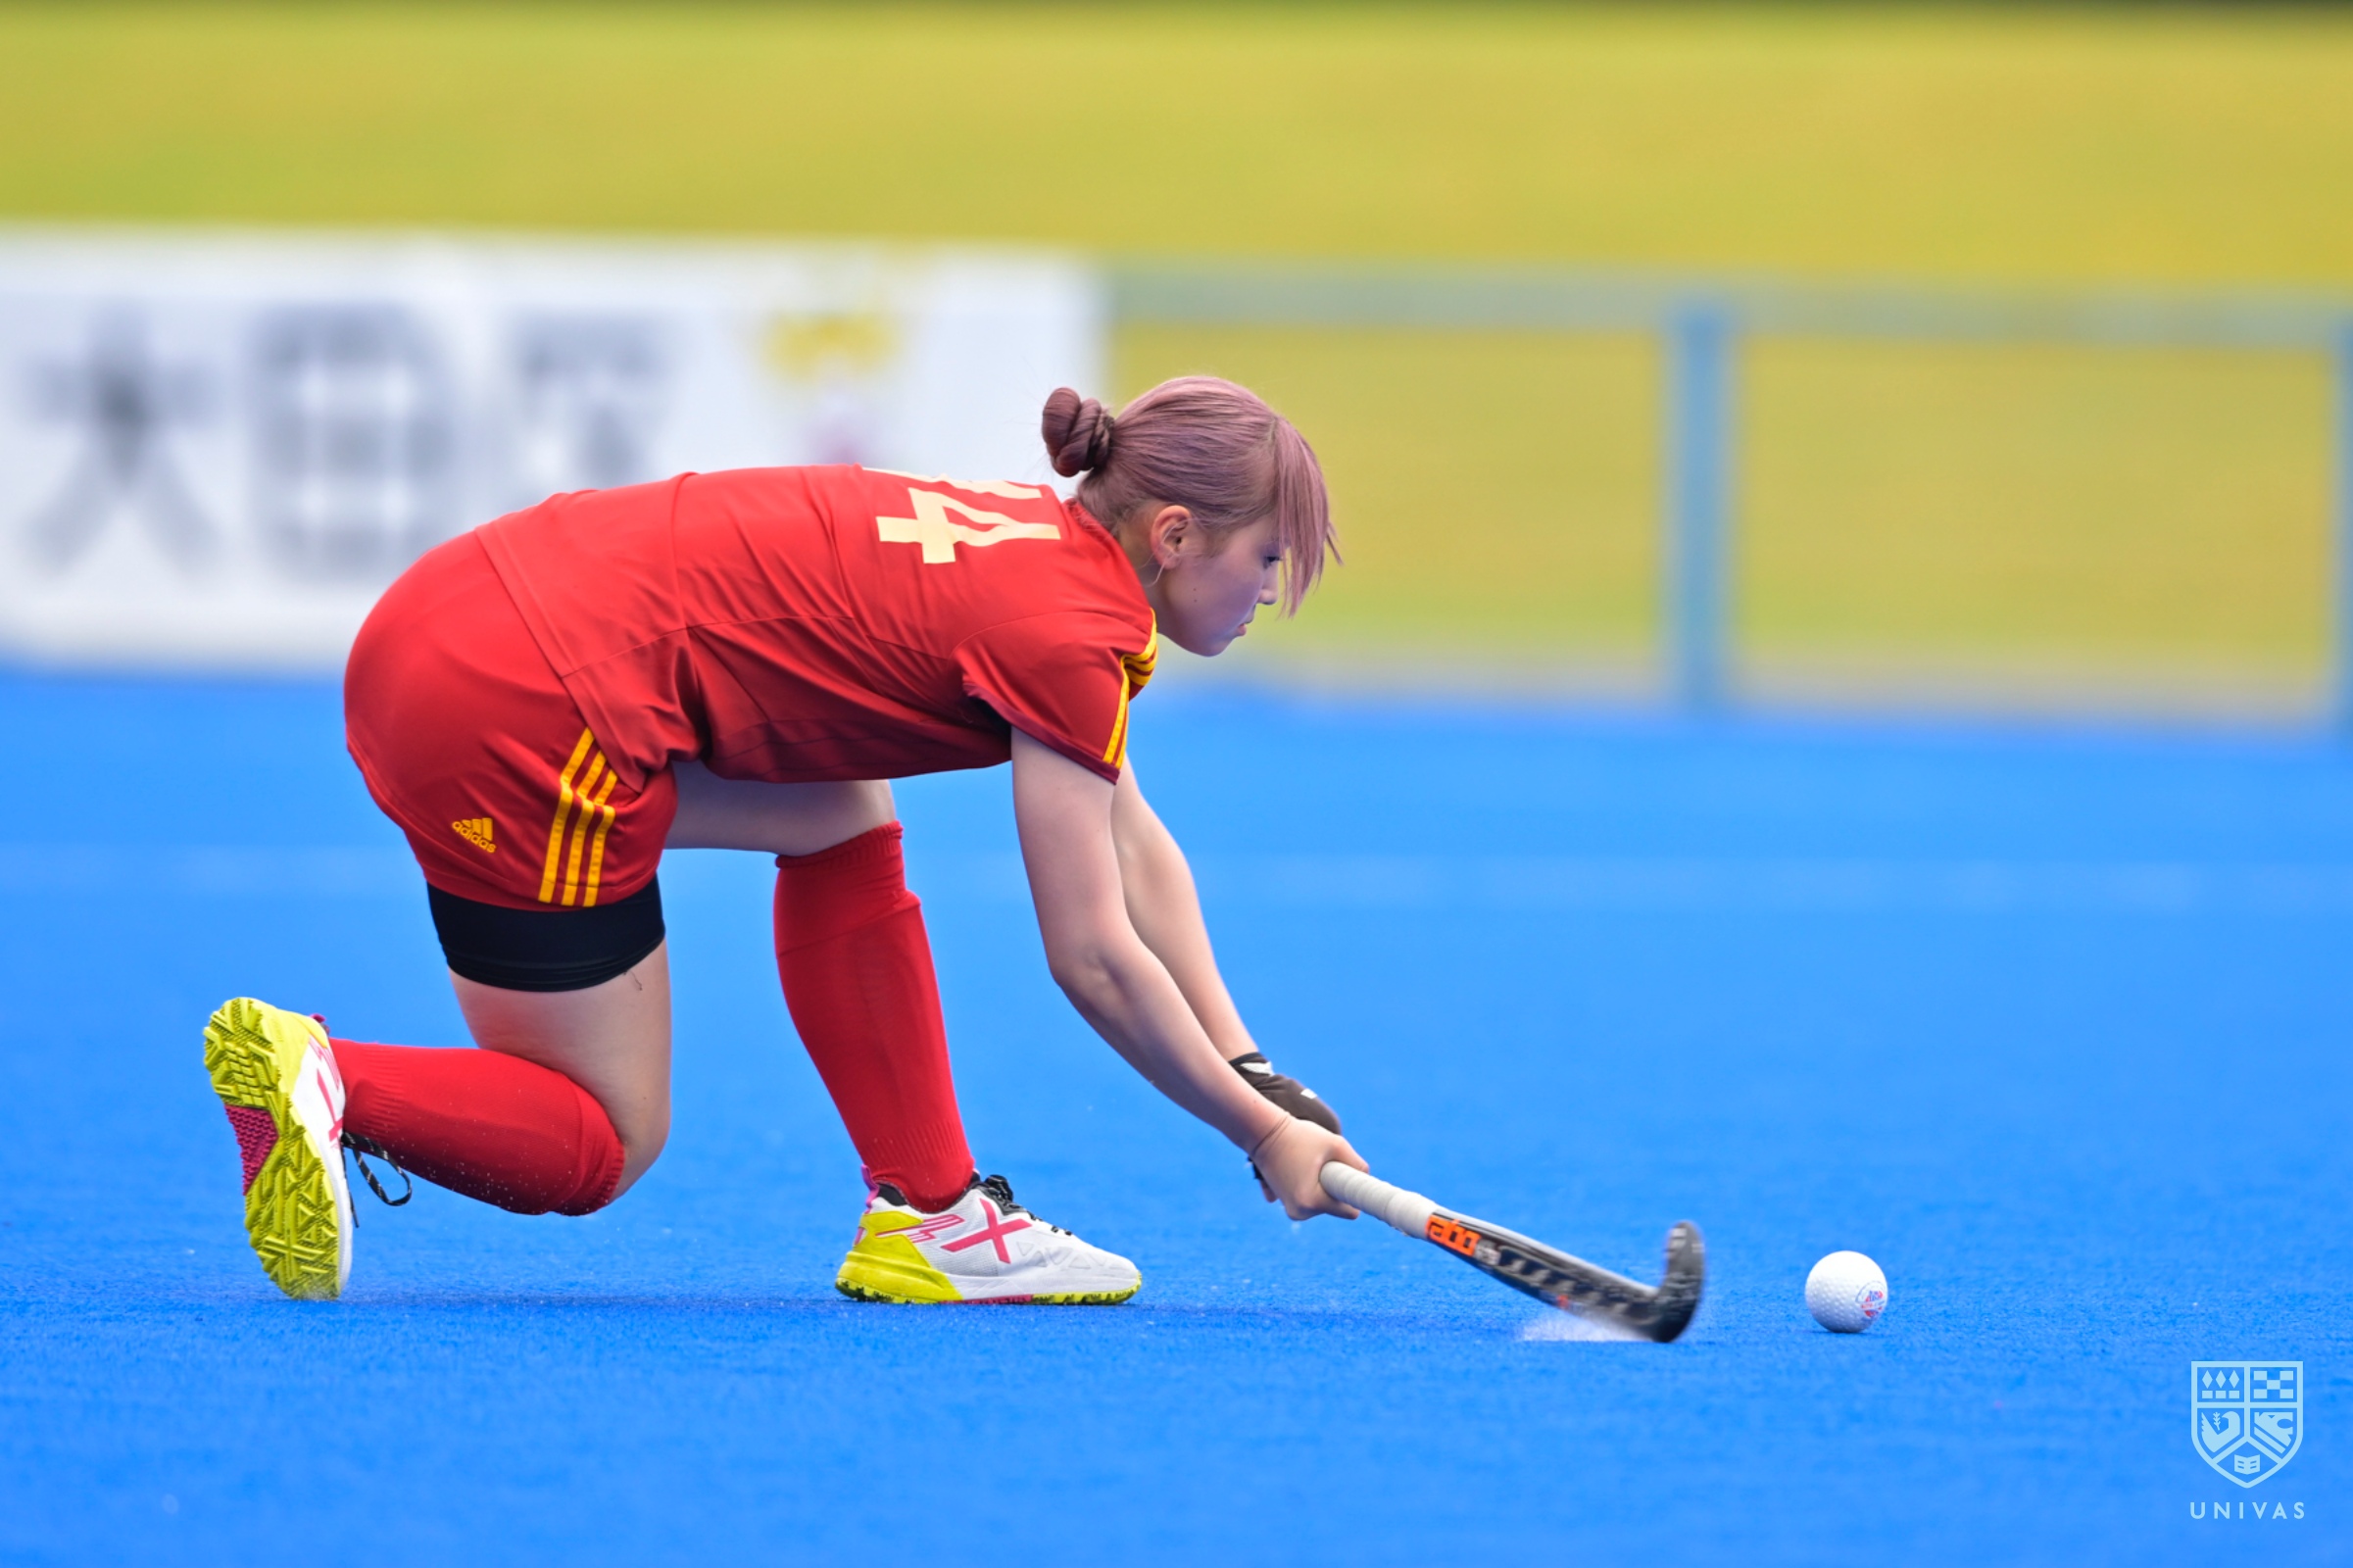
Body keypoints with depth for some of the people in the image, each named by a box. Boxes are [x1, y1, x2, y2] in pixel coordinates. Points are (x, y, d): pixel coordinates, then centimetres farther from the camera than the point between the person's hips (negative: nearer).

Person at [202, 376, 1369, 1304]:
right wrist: (1263, 1133, 5)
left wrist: (1251, 1071, 21)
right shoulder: (1066, 631, -7)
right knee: (602, 1148, 4)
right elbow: (1095, 958, -5)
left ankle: (930, 1217, 18)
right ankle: (325, 1078, -15)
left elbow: (1137, 849, 26)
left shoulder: (1046, 547, 19)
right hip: (524, 709, -10)